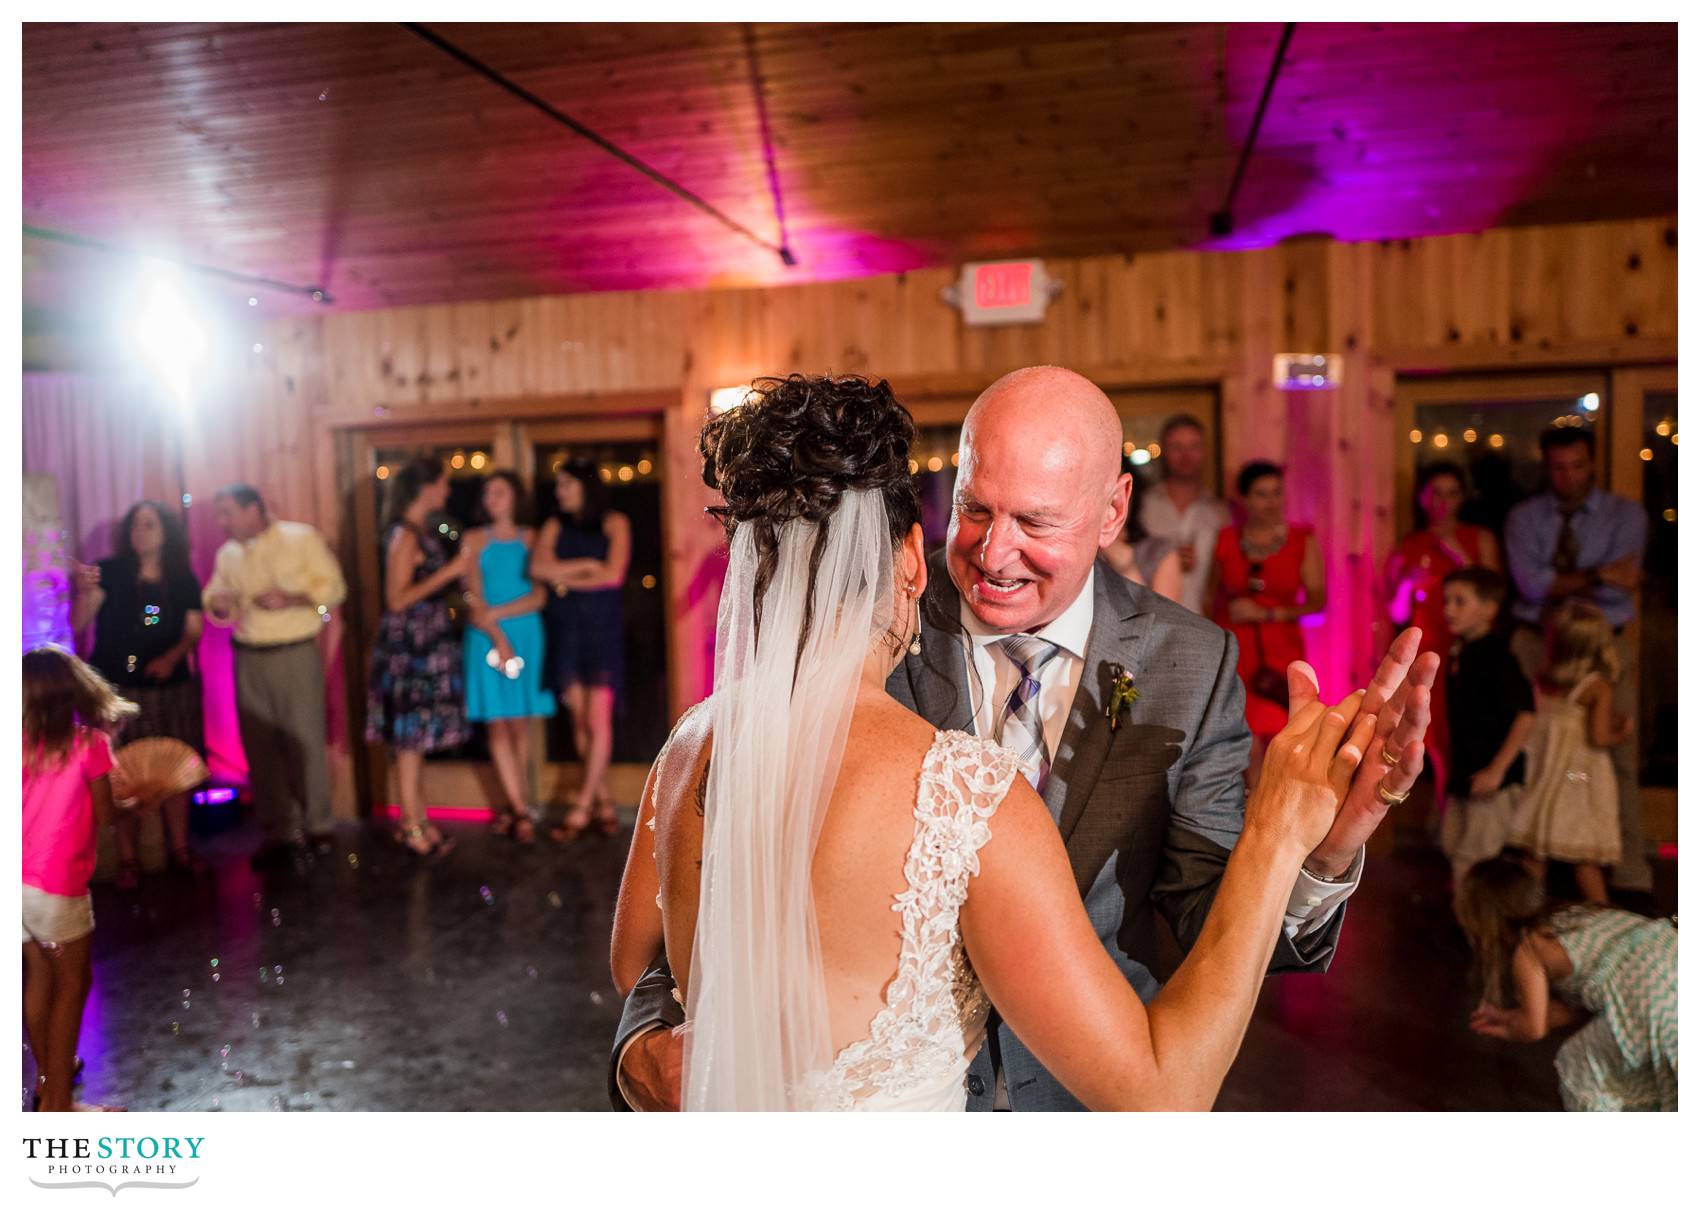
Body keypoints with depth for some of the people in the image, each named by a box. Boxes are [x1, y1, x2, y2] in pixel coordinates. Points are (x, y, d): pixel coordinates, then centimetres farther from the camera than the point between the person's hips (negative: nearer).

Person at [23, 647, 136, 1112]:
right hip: (56, 887, -6)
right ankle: (58, 1103, 13)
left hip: (20, 880, 6)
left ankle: (47, 1076, 37)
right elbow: (105, 816, -6)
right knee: (72, 985, 8)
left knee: (39, 977, 21)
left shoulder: (22, 742, 1)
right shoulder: (88, 742, -12)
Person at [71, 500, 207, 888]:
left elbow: (193, 630, 4)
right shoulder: (109, 572, -5)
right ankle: (126, 860, 8)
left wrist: (172, 657, -14)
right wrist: (85, 592, -28)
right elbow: (77, 625, -10)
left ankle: (180, 849, 21)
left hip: (170, 690, 2)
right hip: (116, 689, -2)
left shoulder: (183, 580, 2)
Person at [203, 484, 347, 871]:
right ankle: (279, 832, 16)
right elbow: (213, 597, 16)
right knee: (260, 748, 6)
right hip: (248, 660, 5)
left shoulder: (302, 538, -3)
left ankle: (318, 825, 13)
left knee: (305, 743, 0)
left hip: (296, 654, -4)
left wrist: (290, 599, -19)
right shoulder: (228, 553, 11)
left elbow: (334, 588, -5)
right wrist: (219, 604, -7)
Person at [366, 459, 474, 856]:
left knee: (416, 736, 13)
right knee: (410, 736, -2)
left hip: (427, 645, 9)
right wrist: (449, 571, -18)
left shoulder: (422, 533, 12)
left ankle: (418, 818, 21)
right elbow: (397, 599, -19)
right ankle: (411, 826, 5)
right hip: (408, 647, -9)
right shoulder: (404, 535, -14)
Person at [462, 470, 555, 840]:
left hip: (526, 635, 0)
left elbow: (538, 598, -2)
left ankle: (514, 804, 12)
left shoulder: (531, 539, 7)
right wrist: (498, 639, -13)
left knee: (520, 724, 2)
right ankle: (521, 810, 1)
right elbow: (474, 598, -1)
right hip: (487, 639, 0)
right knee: (498, 724, -3)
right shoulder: (474, 540, 7)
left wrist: (495, 614, -12)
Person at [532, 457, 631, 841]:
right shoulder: (555, 527, 12)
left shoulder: (614, 524, 4)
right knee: (580, 720, 1)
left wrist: (565, 578, -2)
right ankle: (604, 803, 9)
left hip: (602, 627, -3)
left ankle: (582, 808, -3)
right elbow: (539, 567, -5)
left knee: (598, 719, -8)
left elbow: (613, 575, -9)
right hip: (566, 629, 3)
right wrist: (586, 566, -8)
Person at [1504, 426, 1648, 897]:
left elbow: (1619, 586, -10)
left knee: (1617, 760, -1)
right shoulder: (1523, 517, 6)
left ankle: (1630, 877, 7)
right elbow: (1531, 584, -9)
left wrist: (1558, 583, -10)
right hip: (1535, 646, 1)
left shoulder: (1626, 515, 4)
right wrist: (1598, 576, -14)